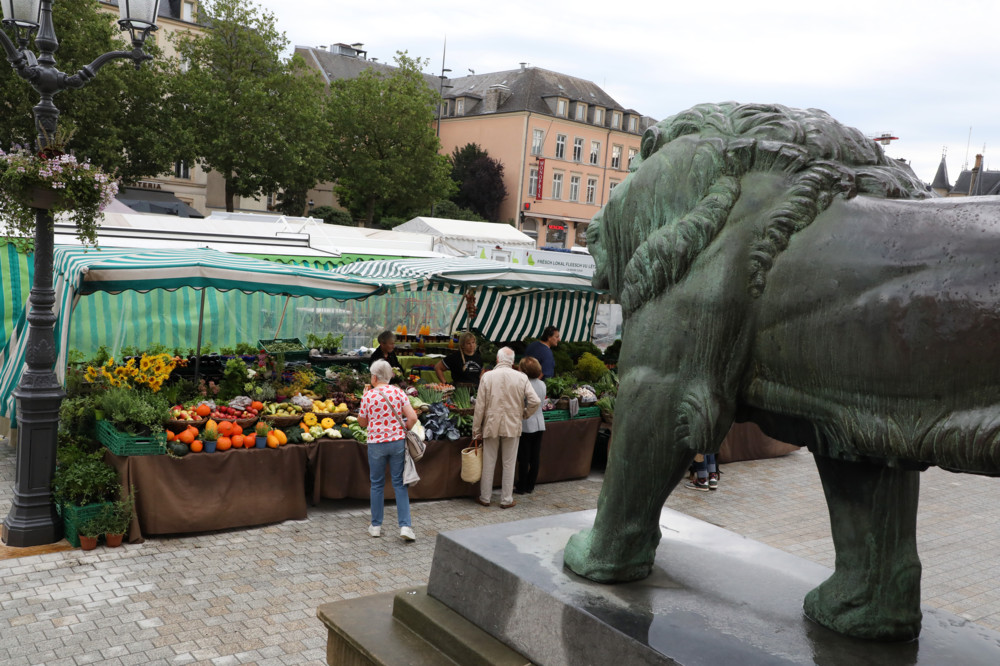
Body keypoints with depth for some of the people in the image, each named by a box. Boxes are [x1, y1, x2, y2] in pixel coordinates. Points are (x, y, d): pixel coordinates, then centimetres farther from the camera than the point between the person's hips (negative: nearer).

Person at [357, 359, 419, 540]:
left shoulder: (369, 396, -7)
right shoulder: (398, 392, -2)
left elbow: (362, 422, 6)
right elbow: (412, 418, -7)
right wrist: (404, 432, 10)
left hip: (376, 443, -1)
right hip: (397, 442, 1)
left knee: (377, 484, 12)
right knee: (399, 483, 7)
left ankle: (376, 526, 21)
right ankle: (405, 526, 1)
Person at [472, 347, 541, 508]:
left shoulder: (487, 376, -7)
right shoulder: (521, 378, -6)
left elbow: (480, 406, -5)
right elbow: (535, 401, -9)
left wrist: (476, 429, 2)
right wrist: (524, 415, 10)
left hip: (491, 425, 0)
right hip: (512, 426, 0)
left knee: (488, 463, 11)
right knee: (509, 464, 10)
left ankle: (485, 498, 21)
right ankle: (506, 500, 16)